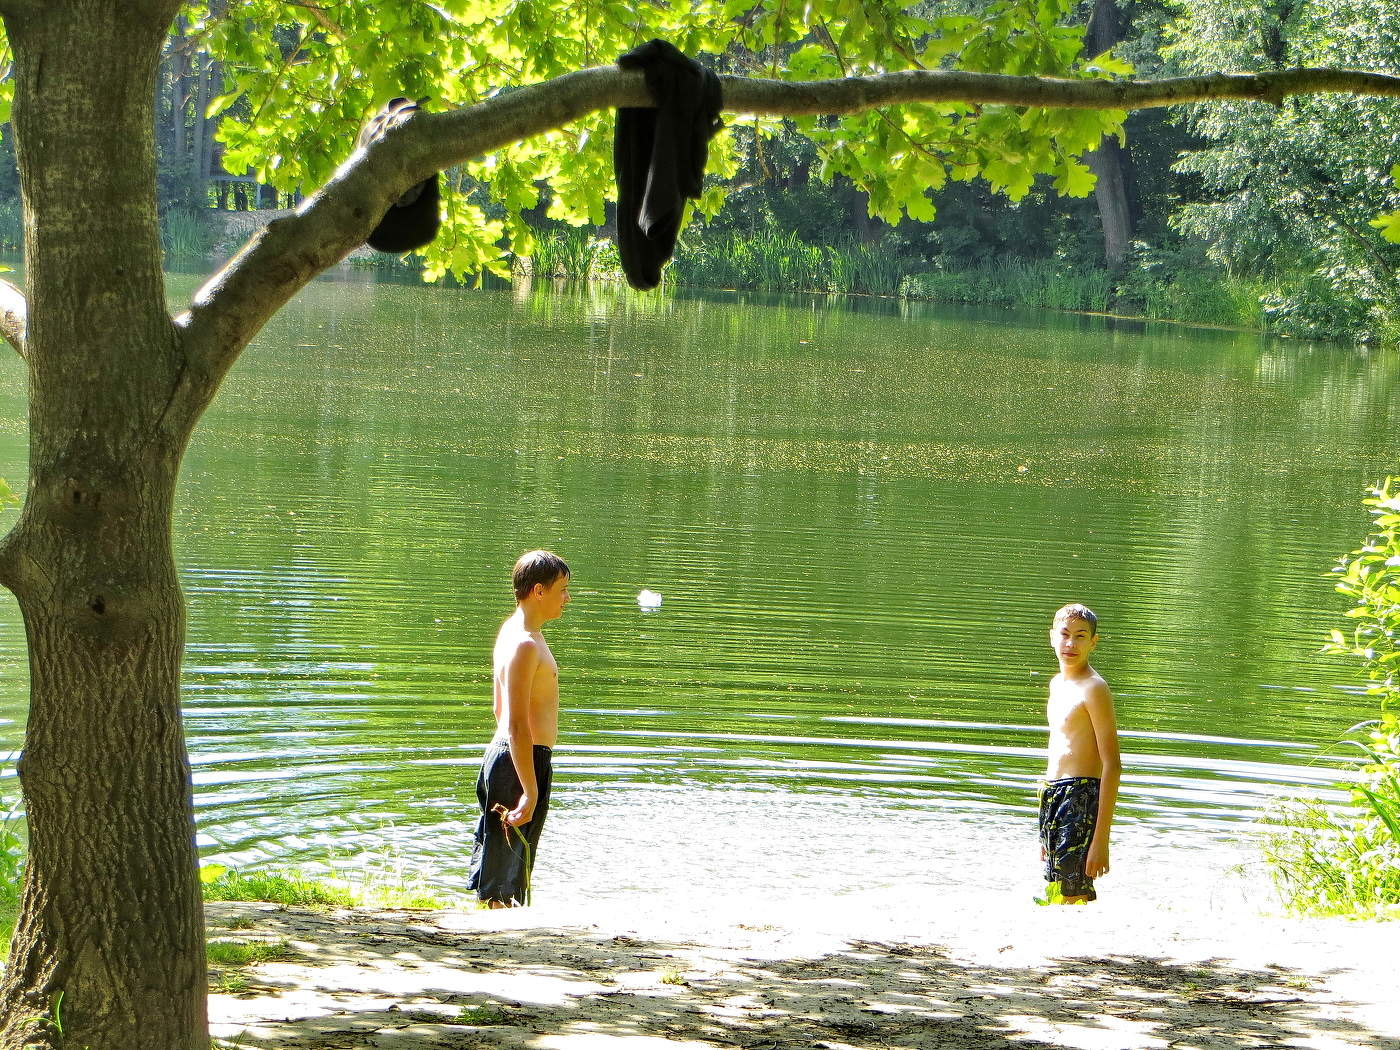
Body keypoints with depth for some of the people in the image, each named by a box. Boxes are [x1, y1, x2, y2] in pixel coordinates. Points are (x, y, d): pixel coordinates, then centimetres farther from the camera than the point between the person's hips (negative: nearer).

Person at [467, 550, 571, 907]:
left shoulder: (514, 631, 13)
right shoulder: (525, 644, -19)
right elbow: (517, 725, -24)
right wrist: (530, 791, -26)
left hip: (502, 754, 10)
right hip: (523, 760, -10)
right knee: (501, 877, -5)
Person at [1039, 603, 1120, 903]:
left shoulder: (1094, 689, -12)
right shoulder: (1058, 684, 15)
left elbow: (1112, 765, -17)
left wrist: (1101, 837, -23)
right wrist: (1045, 832, 26)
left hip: (1082, 800, -9)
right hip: (1051, 799, 9)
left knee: (1073, 897, -11)